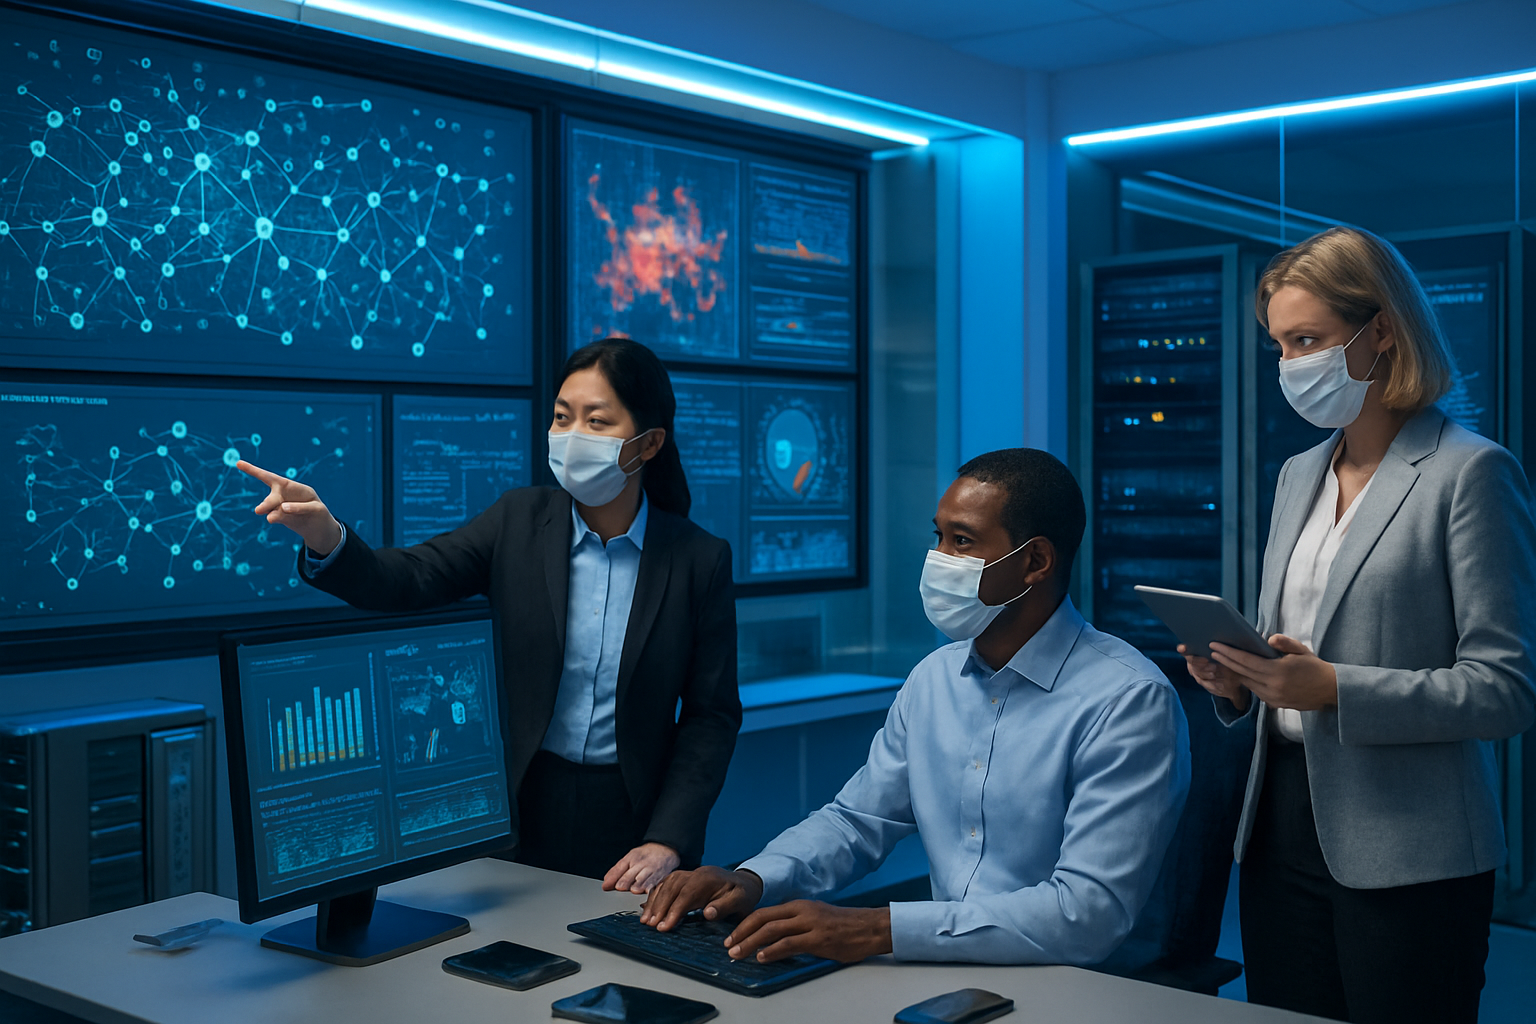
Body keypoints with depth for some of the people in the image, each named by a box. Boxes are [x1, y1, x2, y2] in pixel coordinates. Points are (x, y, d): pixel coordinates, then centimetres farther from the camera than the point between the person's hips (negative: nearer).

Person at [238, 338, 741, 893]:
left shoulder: (700, 559, -5)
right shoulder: (520, 520, 1)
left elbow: (712, 716, -3)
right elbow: (410, 578, -11)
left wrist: (668, 842, -12)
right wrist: (326, 538, -31)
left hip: (632, 820, -1)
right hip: (523, 806, 1)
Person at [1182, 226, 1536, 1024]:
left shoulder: (1470, 473, -7)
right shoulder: (1298, 476, 14)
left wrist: (1334, 689, -22)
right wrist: (1238, 681, -1)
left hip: (1407, 856, -6)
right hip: (1281, 832, 6)